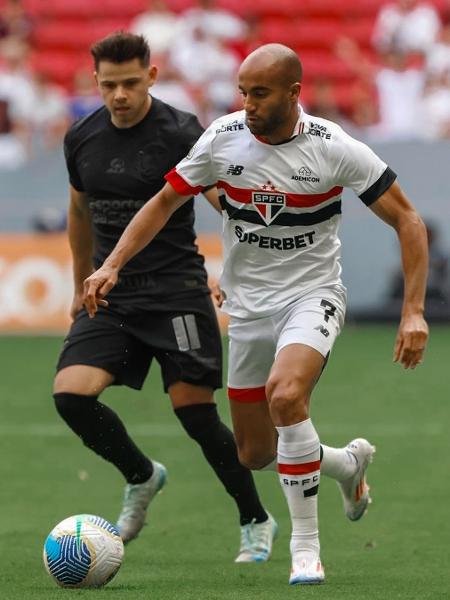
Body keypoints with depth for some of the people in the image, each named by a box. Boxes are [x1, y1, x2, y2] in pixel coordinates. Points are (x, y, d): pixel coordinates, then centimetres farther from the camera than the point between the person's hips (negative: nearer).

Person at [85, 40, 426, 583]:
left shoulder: (334, 149, -16)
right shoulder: (223, 138, -7)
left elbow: (406, 220, -9)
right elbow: (166, 201, 5)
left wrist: (413, 312, -17)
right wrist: (112, 264, -7)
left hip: (313, 295, -4)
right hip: (248, 306, 4)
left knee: (285, 395, -33)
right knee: (254, 455, 7)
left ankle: (306, 548, -21)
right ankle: (349, 462, 40)